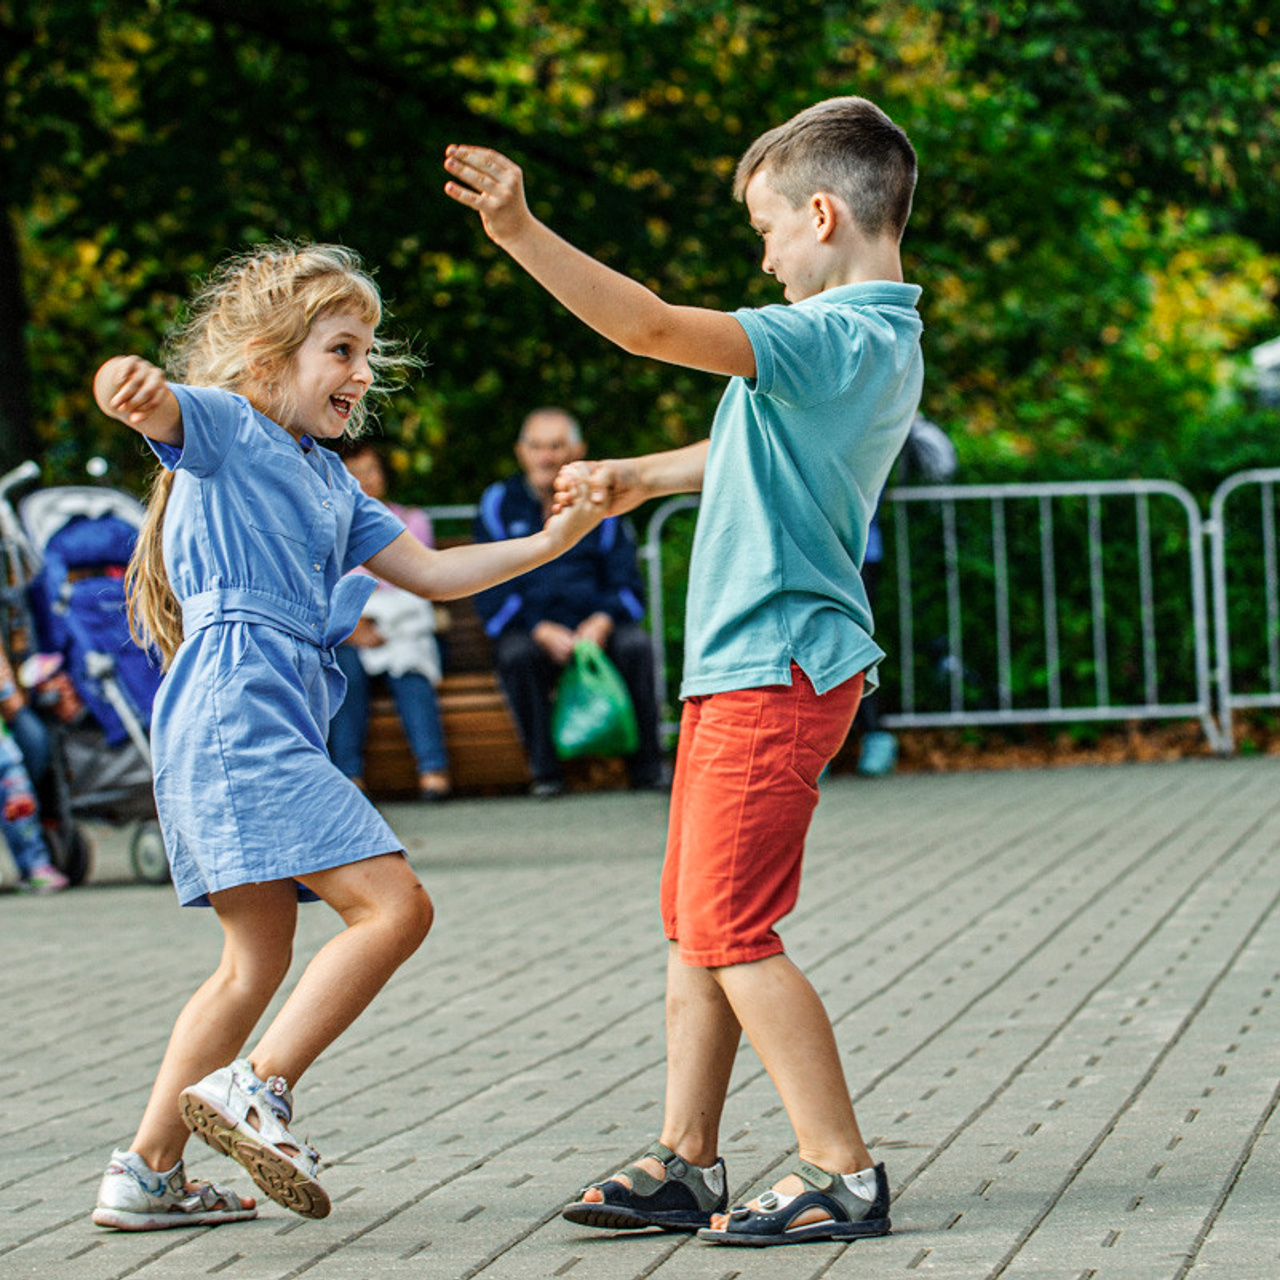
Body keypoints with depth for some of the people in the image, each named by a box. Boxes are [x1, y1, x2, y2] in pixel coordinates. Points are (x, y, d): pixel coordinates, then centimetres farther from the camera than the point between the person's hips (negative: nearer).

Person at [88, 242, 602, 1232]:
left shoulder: (327, 480, 24)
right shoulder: (225, 426, -2)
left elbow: (430, 573, 24)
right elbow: (162, 409, -25)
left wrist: (547, 544, 14)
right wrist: (128, 390, -49)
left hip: (274, 732, 10)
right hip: (237, 718, -10)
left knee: (259, 961, 12)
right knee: (395, 906, -15)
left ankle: (147, 1174, 14)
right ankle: (256, 1089, -12)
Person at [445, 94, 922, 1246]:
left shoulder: (840, 337, -19)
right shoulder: (881, 341, 13)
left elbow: (653, 328, -29)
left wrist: (520, 231, -31)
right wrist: (650, 476, 43)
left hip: (773, 670, -10)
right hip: (747, 670, 10)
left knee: (730, 929, -8)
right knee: (696, 925, 13)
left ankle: (845, 1174, -3)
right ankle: (687, 1165, 18)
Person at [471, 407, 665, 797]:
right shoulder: (499, 504, 9)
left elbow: (627, 584, 10)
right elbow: (491, 593, 2)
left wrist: (602, 622, -13)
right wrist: (541, 631, -15)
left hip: (595, 628, 1)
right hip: (530, 630, -1)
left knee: (635, 645, -29)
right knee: (515, 654, -34)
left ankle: (646, 768, -20)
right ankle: (544, 772, -24)